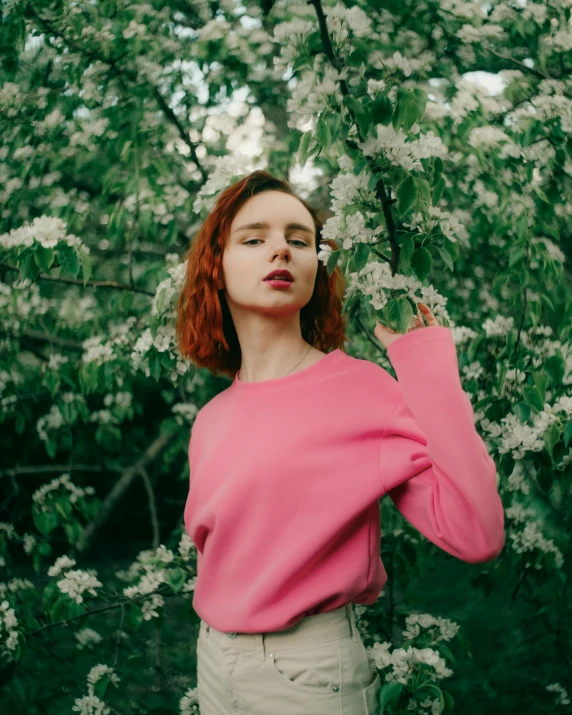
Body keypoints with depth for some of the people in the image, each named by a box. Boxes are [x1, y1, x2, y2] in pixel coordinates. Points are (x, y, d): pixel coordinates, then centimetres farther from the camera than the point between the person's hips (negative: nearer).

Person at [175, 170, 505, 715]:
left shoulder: (363, 389, -14)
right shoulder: (210, 421, 2)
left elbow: (476, 535, -24)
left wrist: (427, 364, -22)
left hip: (312, 669, -5)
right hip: (212, 656, 5)